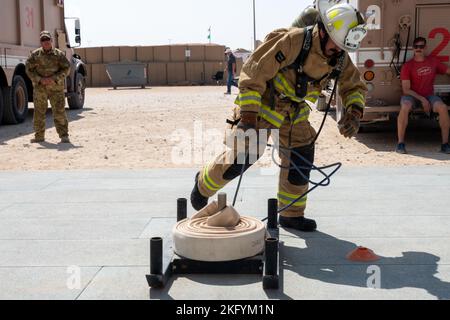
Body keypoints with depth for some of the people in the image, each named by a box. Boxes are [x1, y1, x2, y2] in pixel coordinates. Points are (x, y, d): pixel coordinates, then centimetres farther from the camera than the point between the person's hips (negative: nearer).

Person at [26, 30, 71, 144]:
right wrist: (40, 79, -12)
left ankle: (64, 136, -3)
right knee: (39, 112, 7)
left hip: (56, 87, -2)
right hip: (39, 88, 2)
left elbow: (66, 69, -1)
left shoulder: (59, 54, 4)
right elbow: (29, 70, 3)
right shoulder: (35, 55, 7)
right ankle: (39, 136, 18)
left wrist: (54, 78, -14)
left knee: (59, 111, -7)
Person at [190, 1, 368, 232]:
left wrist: (354, 112, -15)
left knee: (300, 162, 2)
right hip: (261, 105, -6)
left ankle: (291, 215, 20)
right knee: (242, 157, -9)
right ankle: (203, 184, 20)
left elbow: (355, 87, 7)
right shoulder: (292, 42, -29)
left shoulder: (339, 57, -7)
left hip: (293, 113, 6)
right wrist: (248, 116, -32)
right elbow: (253, 73, -28)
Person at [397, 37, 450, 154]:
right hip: (412, 96, -3)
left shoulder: (433, 61, 7)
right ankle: (401, 143, -29)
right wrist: (422, 99, -17)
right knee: (405, 107, -37)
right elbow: (406, 89, -8)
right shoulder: (407, 66, -4)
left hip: (429, 96, 3)